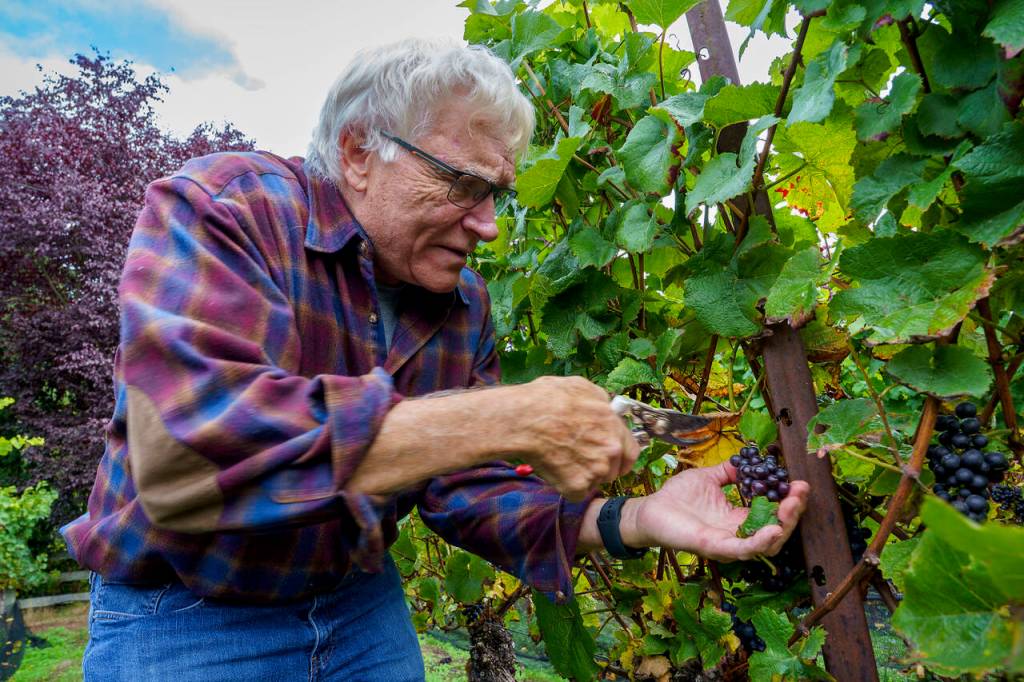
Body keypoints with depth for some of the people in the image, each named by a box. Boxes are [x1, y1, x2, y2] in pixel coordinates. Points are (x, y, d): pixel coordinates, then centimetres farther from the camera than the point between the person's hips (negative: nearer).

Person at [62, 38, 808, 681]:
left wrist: (631, 521, -20)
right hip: (181, 622, -4)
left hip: (364, 607, 5)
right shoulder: (220, 209, -21)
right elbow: (188, 457, -36)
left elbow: (467, 489, -4)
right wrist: (506, 420, -37)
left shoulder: (466, 302, -4)